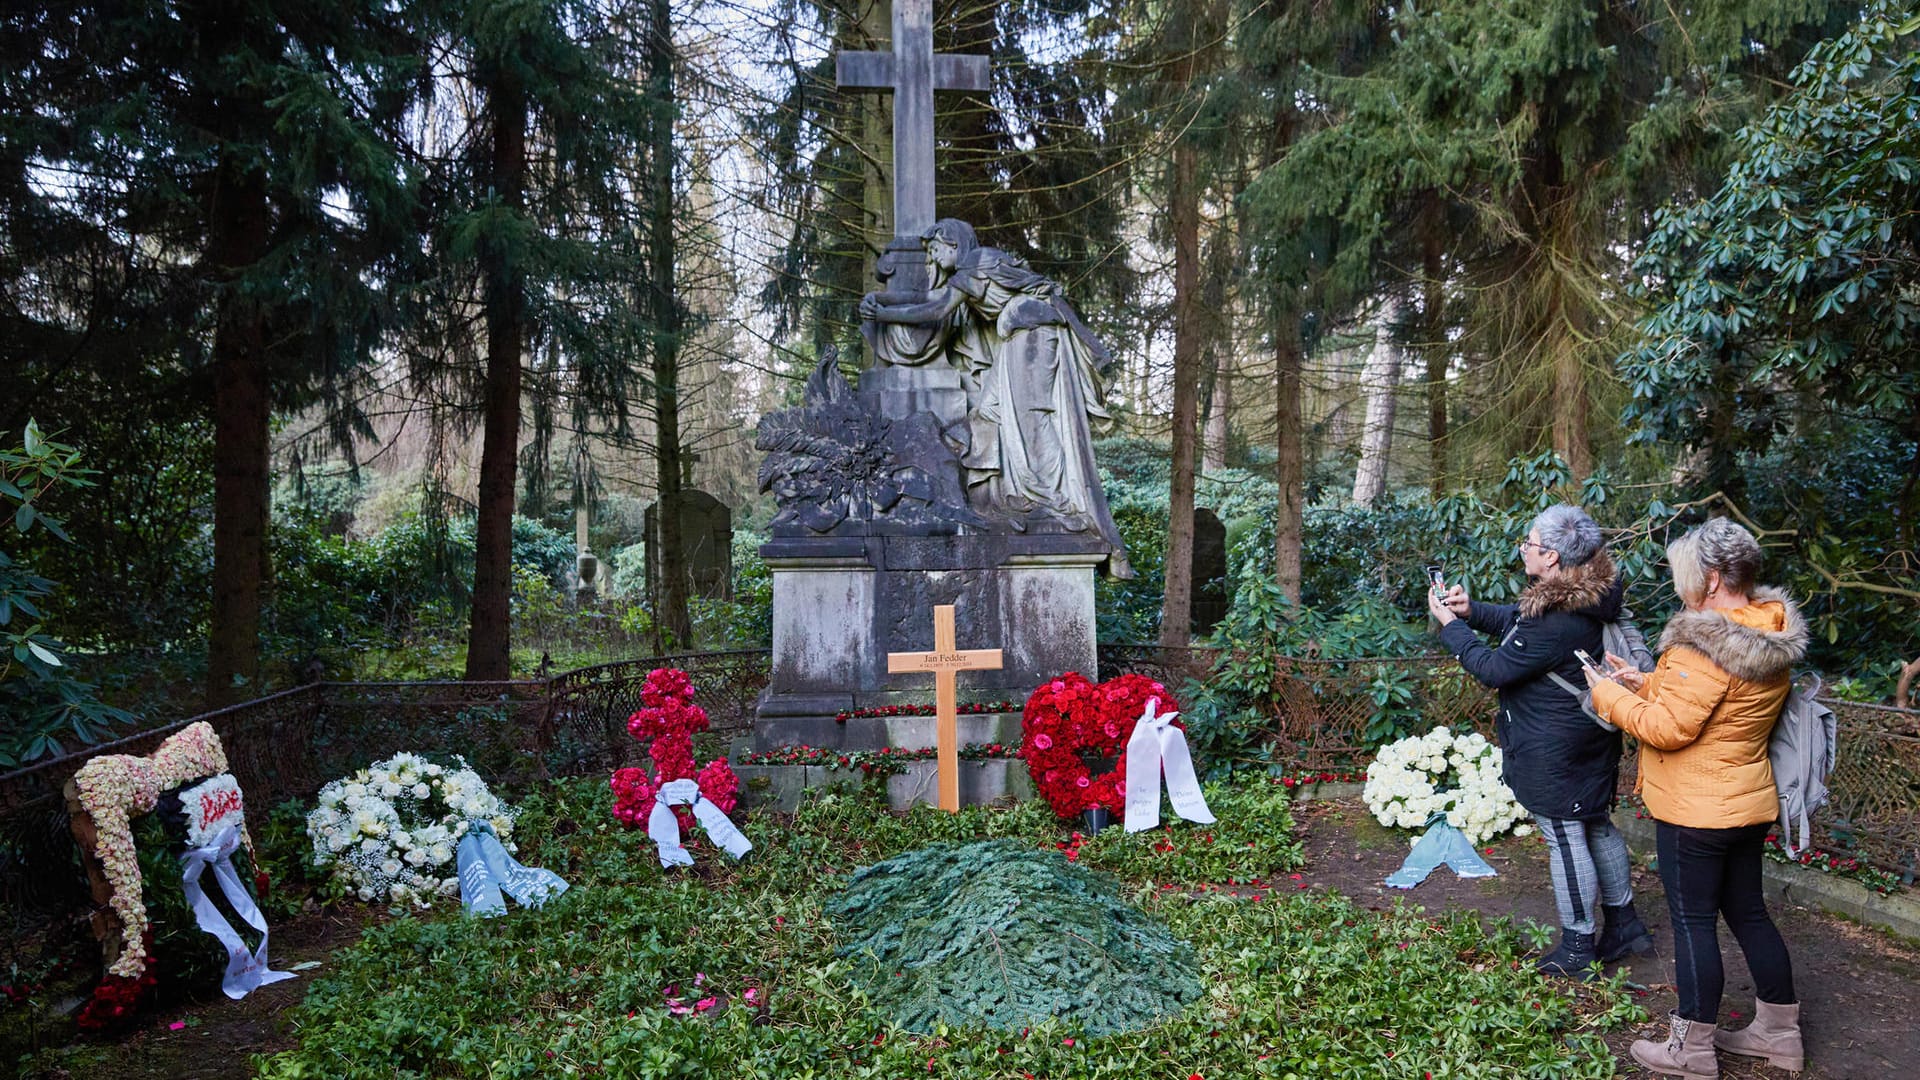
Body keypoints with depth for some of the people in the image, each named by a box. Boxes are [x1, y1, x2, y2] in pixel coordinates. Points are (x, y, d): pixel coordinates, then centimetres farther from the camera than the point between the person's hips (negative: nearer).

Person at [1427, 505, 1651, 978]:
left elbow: (1495, 668, -21)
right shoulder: (1589, 595, 1)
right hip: (1592, 739, 10)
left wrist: (1450, 625, -11)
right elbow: (1517, 620, 14)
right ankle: (1624, 924, 36)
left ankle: (1578, 949, 16)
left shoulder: (1556, 620, -31)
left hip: (1554, 751, -10)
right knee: (1596, 827, 22)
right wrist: (1472, 611, 0)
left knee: (1565, 840, 3)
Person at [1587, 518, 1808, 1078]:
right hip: (1748, 801, 9)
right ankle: (1780, 1030, 32)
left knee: (1693, 922, 3)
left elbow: (1667, 728, -24)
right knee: (1748, 912, 20)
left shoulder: (1704, 644, -25)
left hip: (1695, 811, -9)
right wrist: (1648, 683, 8)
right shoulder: (1771, 638, 4)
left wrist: (1610, 694, -11)